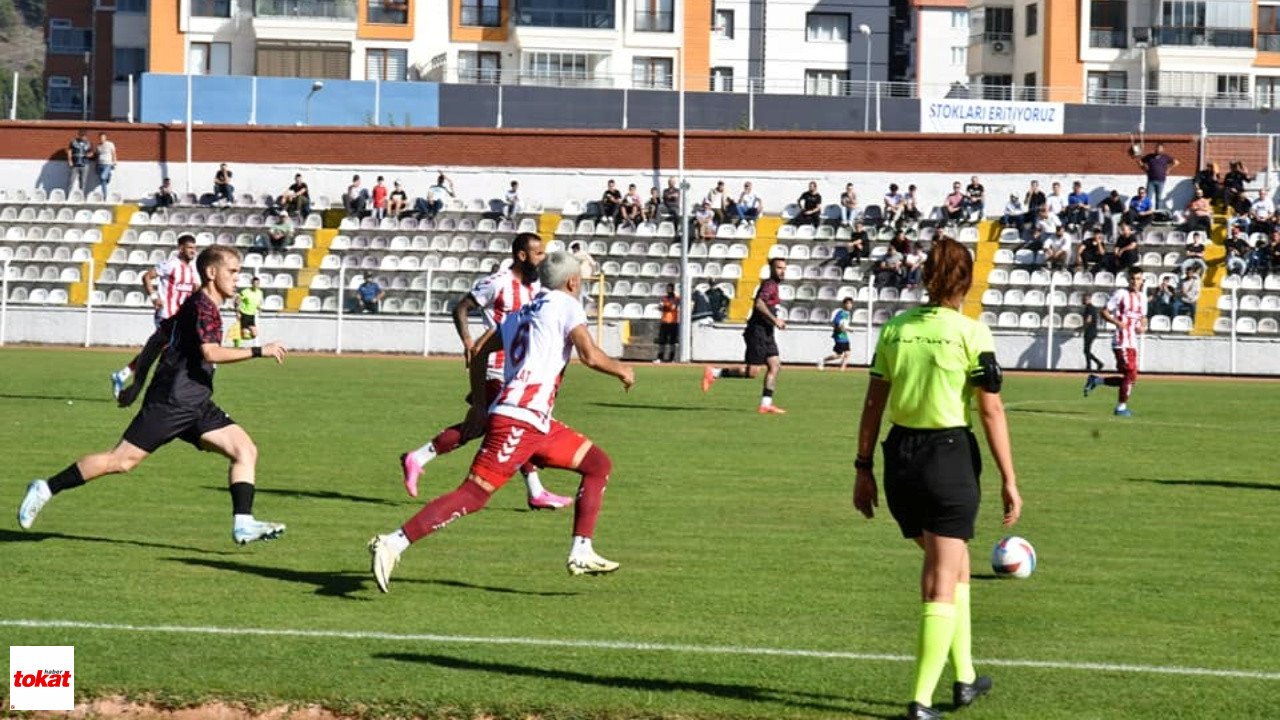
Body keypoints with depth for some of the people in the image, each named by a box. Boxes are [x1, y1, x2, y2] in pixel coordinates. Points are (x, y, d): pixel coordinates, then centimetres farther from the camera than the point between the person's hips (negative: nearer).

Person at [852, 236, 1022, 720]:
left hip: (900, 457, 5)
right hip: (950, 457, -5)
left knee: (951, 564, 24)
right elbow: (991, 412, -10)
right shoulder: (971, 334, -9)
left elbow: (873, 403, 5)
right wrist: (1008, 480, -5)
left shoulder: (894, 330, 3)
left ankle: (965, 677, 27)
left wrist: (864, 468, 13)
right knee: (943, 584, 2)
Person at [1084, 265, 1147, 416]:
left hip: (1133, 342, 8)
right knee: (1131, 374, -12)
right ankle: (1121, 407, 0)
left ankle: (1095, 380, 22)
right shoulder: (1120, 294, -7)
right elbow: (1104, 312, -7)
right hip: (1121, 340, -8)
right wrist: (1117, 322, -24)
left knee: (1129, 378, 8)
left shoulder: (1142, 297, 14)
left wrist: (1143, 326, 4)